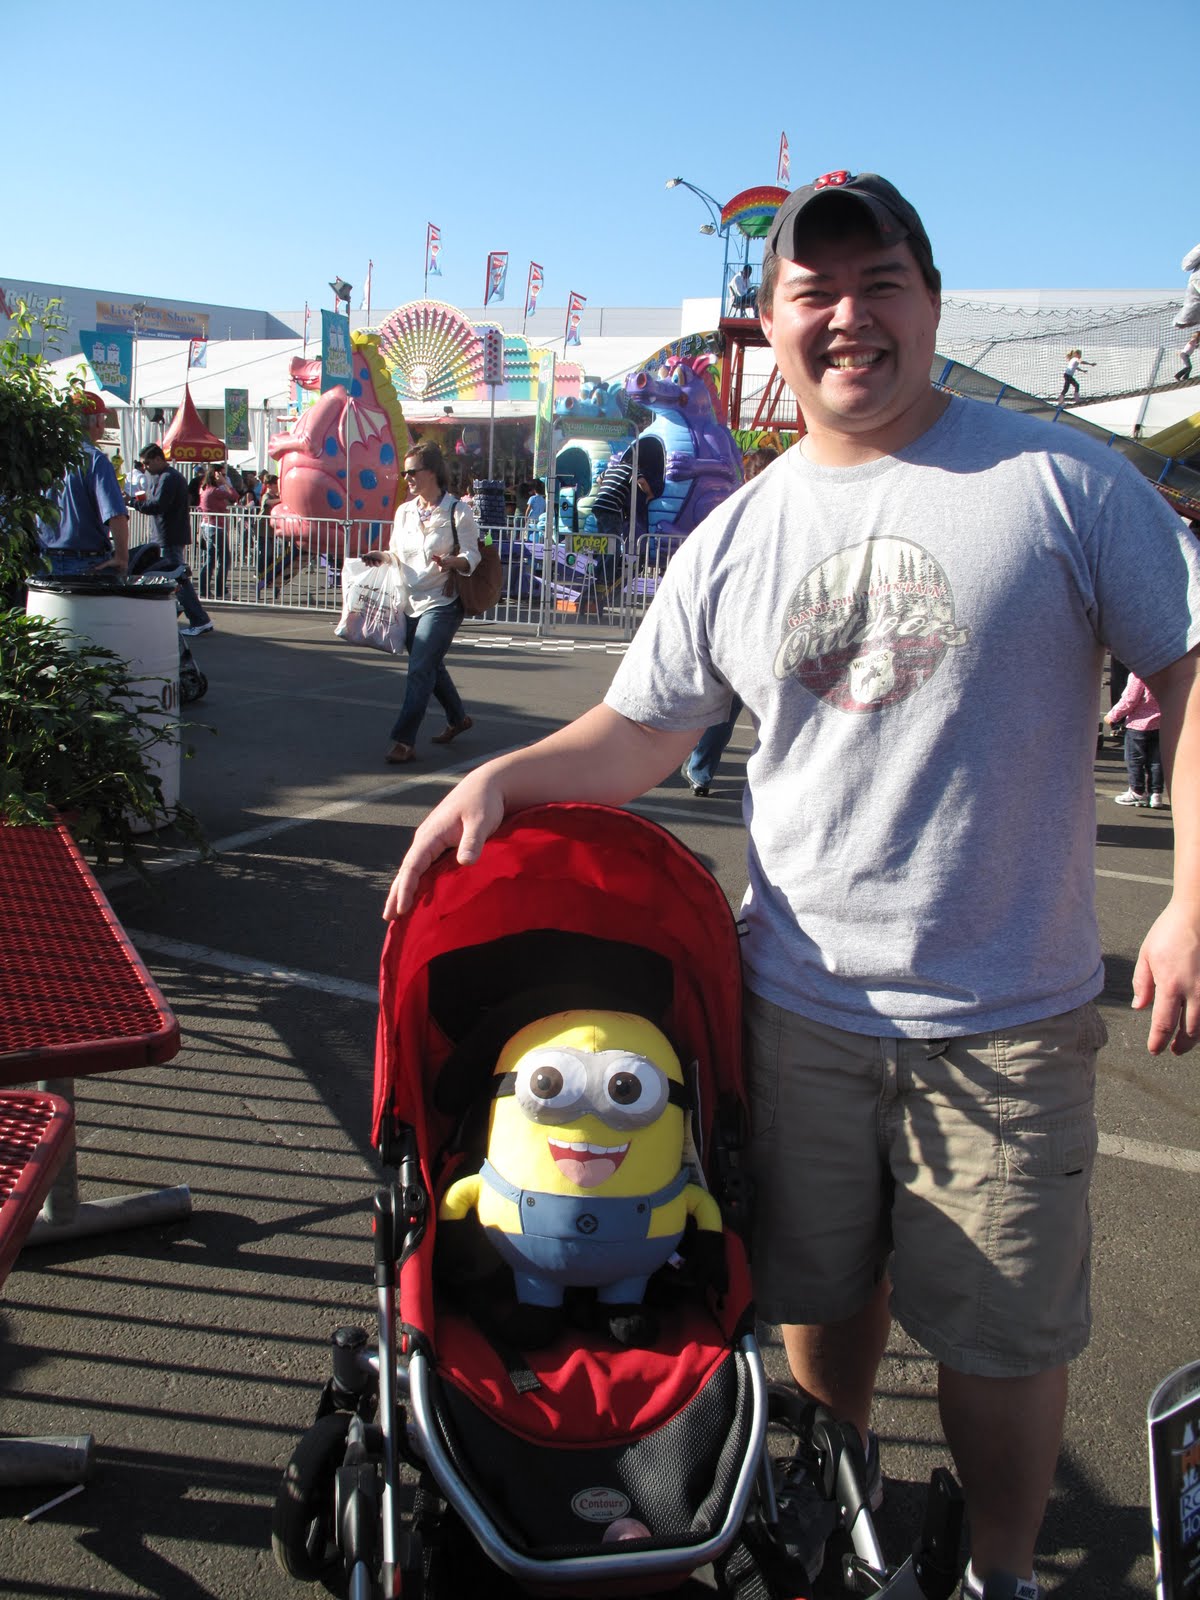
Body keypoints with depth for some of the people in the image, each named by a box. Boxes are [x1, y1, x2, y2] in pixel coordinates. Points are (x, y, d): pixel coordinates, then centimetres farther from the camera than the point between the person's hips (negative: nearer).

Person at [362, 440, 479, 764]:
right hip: (410, 603, 7)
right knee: (431, 666, 18)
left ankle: (404, 742, -14)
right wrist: (381, 556, -3)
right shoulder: (404, 511, 10)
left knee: (420, 669, -14)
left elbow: (472, 557, -11)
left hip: (442, 603, -7)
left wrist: (451, 561, -31)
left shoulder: (458, 511, -7)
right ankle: (458, 718, 40)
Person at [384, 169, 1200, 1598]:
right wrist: (501, 777, -7)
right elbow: (639, 732, 9)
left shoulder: (1059, 477, -4)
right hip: (797, 1002, 3)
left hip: (1006, 1014, -2)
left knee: (1000, 1332, 11)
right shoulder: (735, 539, 5)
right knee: (815, 1288, 19)